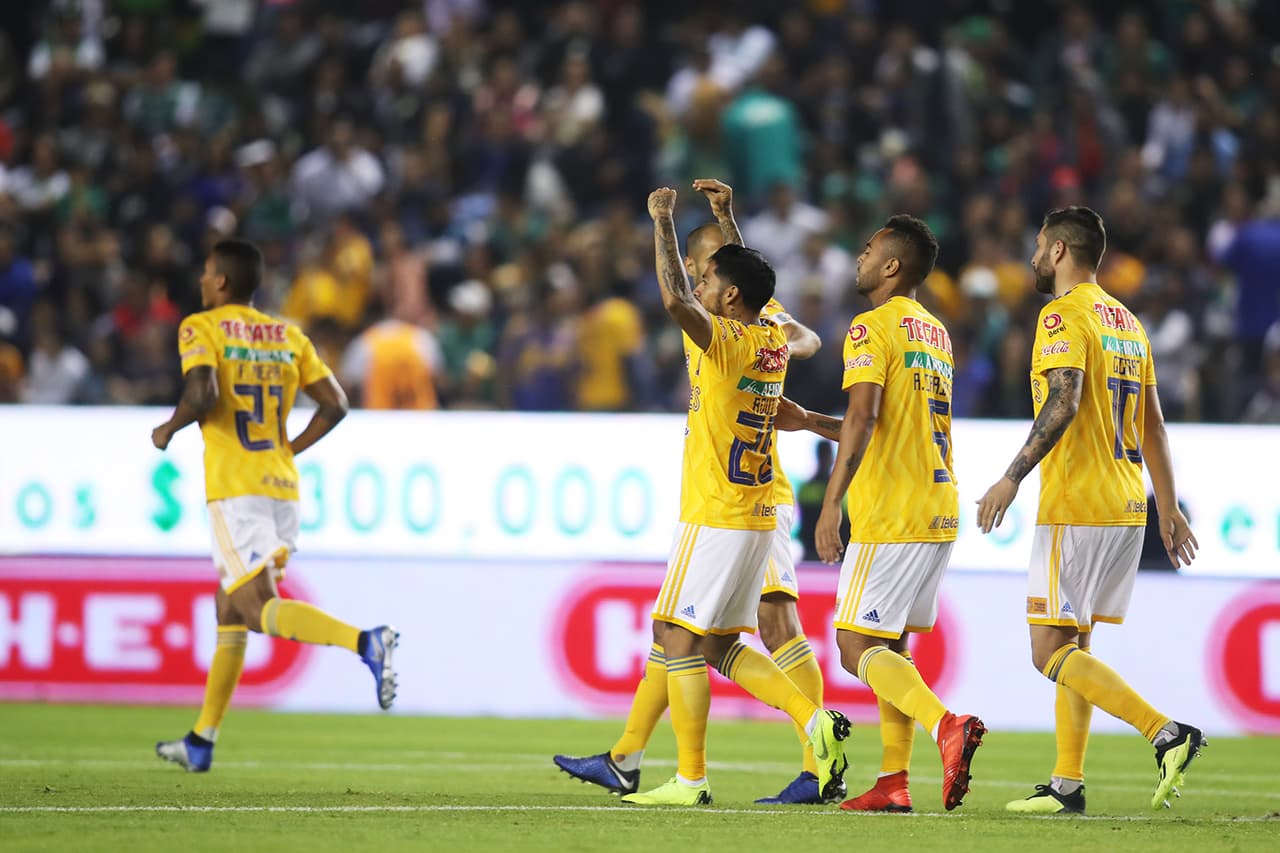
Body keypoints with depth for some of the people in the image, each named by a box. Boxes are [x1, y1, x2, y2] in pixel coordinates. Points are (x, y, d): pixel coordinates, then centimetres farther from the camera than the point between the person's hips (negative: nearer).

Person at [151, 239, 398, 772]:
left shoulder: (201, 329, -4)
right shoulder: (288, 336, 13)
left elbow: (202, 395, -20)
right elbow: (334, 405, 8)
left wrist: (169, 429, -1)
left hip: (236, 489, -7)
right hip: (282, 487, 7)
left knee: (261, 610, -13)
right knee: (231, 610, 16)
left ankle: (366, 643, -37)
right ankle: (202, 740, 20)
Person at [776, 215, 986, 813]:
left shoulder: (872, 327, -9)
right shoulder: (934, 332, 19)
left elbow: (863, 419, -22)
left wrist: (831, 502, -24)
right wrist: (806, 422, 29)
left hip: (890, 516, -9)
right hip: (938, 513, 9)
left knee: (857, 647, -8)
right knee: (890, 646, 12)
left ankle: (947, 726, -28)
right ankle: (893, 782, 7)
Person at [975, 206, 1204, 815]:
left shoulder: (1064, 315, -10)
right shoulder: (1128, 322, 17)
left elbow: (1064, 403, -23)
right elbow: (1152, 425, 18)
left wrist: (1012, 478, -26)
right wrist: (1168, 508, 21)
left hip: (1076, 507, -9)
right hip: (1127, 507, 9)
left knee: (1051, 652, -8)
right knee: (1072, 645, 13)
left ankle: (1166, 733, -20)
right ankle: (1068, 784, 11)